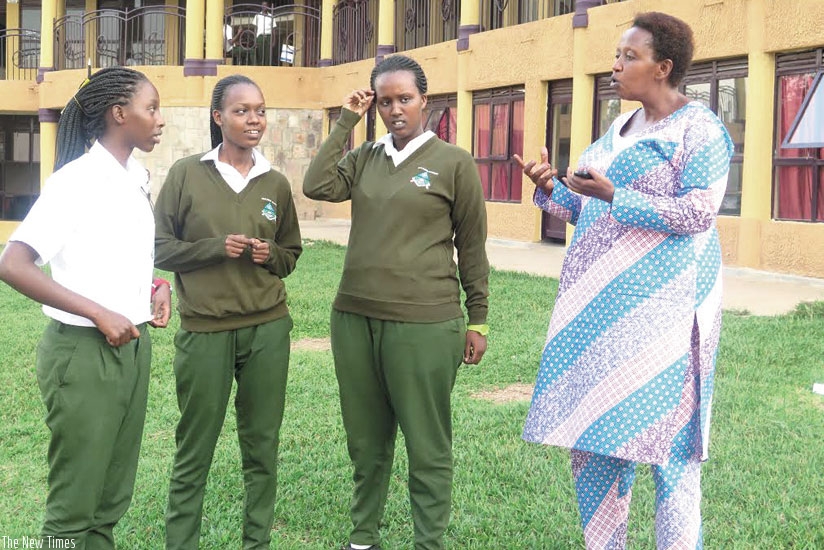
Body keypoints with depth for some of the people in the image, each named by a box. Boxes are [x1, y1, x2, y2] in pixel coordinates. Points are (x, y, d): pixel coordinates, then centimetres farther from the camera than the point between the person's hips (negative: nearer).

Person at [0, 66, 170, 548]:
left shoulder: (138, 179, 9)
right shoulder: (76, 181, -15)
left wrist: (157, 286, 3)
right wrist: (99, 314, -25)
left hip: (134, 346, 8)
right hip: (84, 349, -8)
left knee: (112, 497, 14)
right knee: (74, 502, 2)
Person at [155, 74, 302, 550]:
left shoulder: (276, 183, 6)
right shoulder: (186, 175, -2)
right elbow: (159, 247, 0)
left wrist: (270, 255, -6)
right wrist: (216, 247, -14)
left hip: (268, 329, 3)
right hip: (204, 331, -2)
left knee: (262, 446, 9)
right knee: (194, 452, 5)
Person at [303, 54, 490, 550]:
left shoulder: (454, 163, -1)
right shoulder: (364, 158, 11)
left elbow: (473, 248, 1)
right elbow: (317, 186, -4)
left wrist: (478, 321, 1)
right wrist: (346, 122, -1)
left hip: (424, 325, -5)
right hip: (354, 319, 5)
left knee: (428, 447, 3)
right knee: (366, 441, 16)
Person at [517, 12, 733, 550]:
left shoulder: (698, 129, -7)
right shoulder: (620, 129, 17)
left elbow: (697, 214, -17)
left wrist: (612, 195, -22)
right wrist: (551, 189, 3)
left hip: (659, 307, -8)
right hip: (601, 308, 8)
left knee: (663, 433, -5)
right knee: (595, 432, 10)